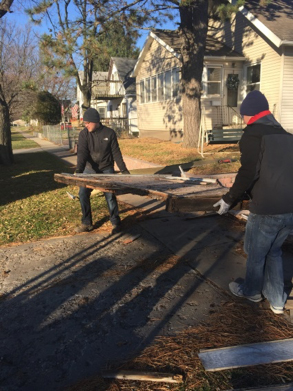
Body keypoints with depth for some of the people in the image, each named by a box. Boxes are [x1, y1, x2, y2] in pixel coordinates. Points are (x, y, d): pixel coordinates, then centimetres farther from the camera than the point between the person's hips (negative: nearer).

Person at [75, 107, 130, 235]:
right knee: (83, 194, -1)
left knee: (110, 195, -5)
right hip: (89, 169, 2)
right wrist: (79, 170, -33)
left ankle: (116, 223, 9)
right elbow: (82, 152, -19)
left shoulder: (109, 133, -9)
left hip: (106, 169, -2)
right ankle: (86, 223, 15)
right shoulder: (83, 134, -8)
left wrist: (123, 169, -3)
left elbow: (116, 153, -3)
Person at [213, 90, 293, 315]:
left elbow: (248, 173, -16)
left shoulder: (253, 134, -6)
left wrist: (230, 200, -7)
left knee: (255, 252, 16)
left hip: (267, 209, -7)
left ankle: (251, 291, 39)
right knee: (274, 251, 25)